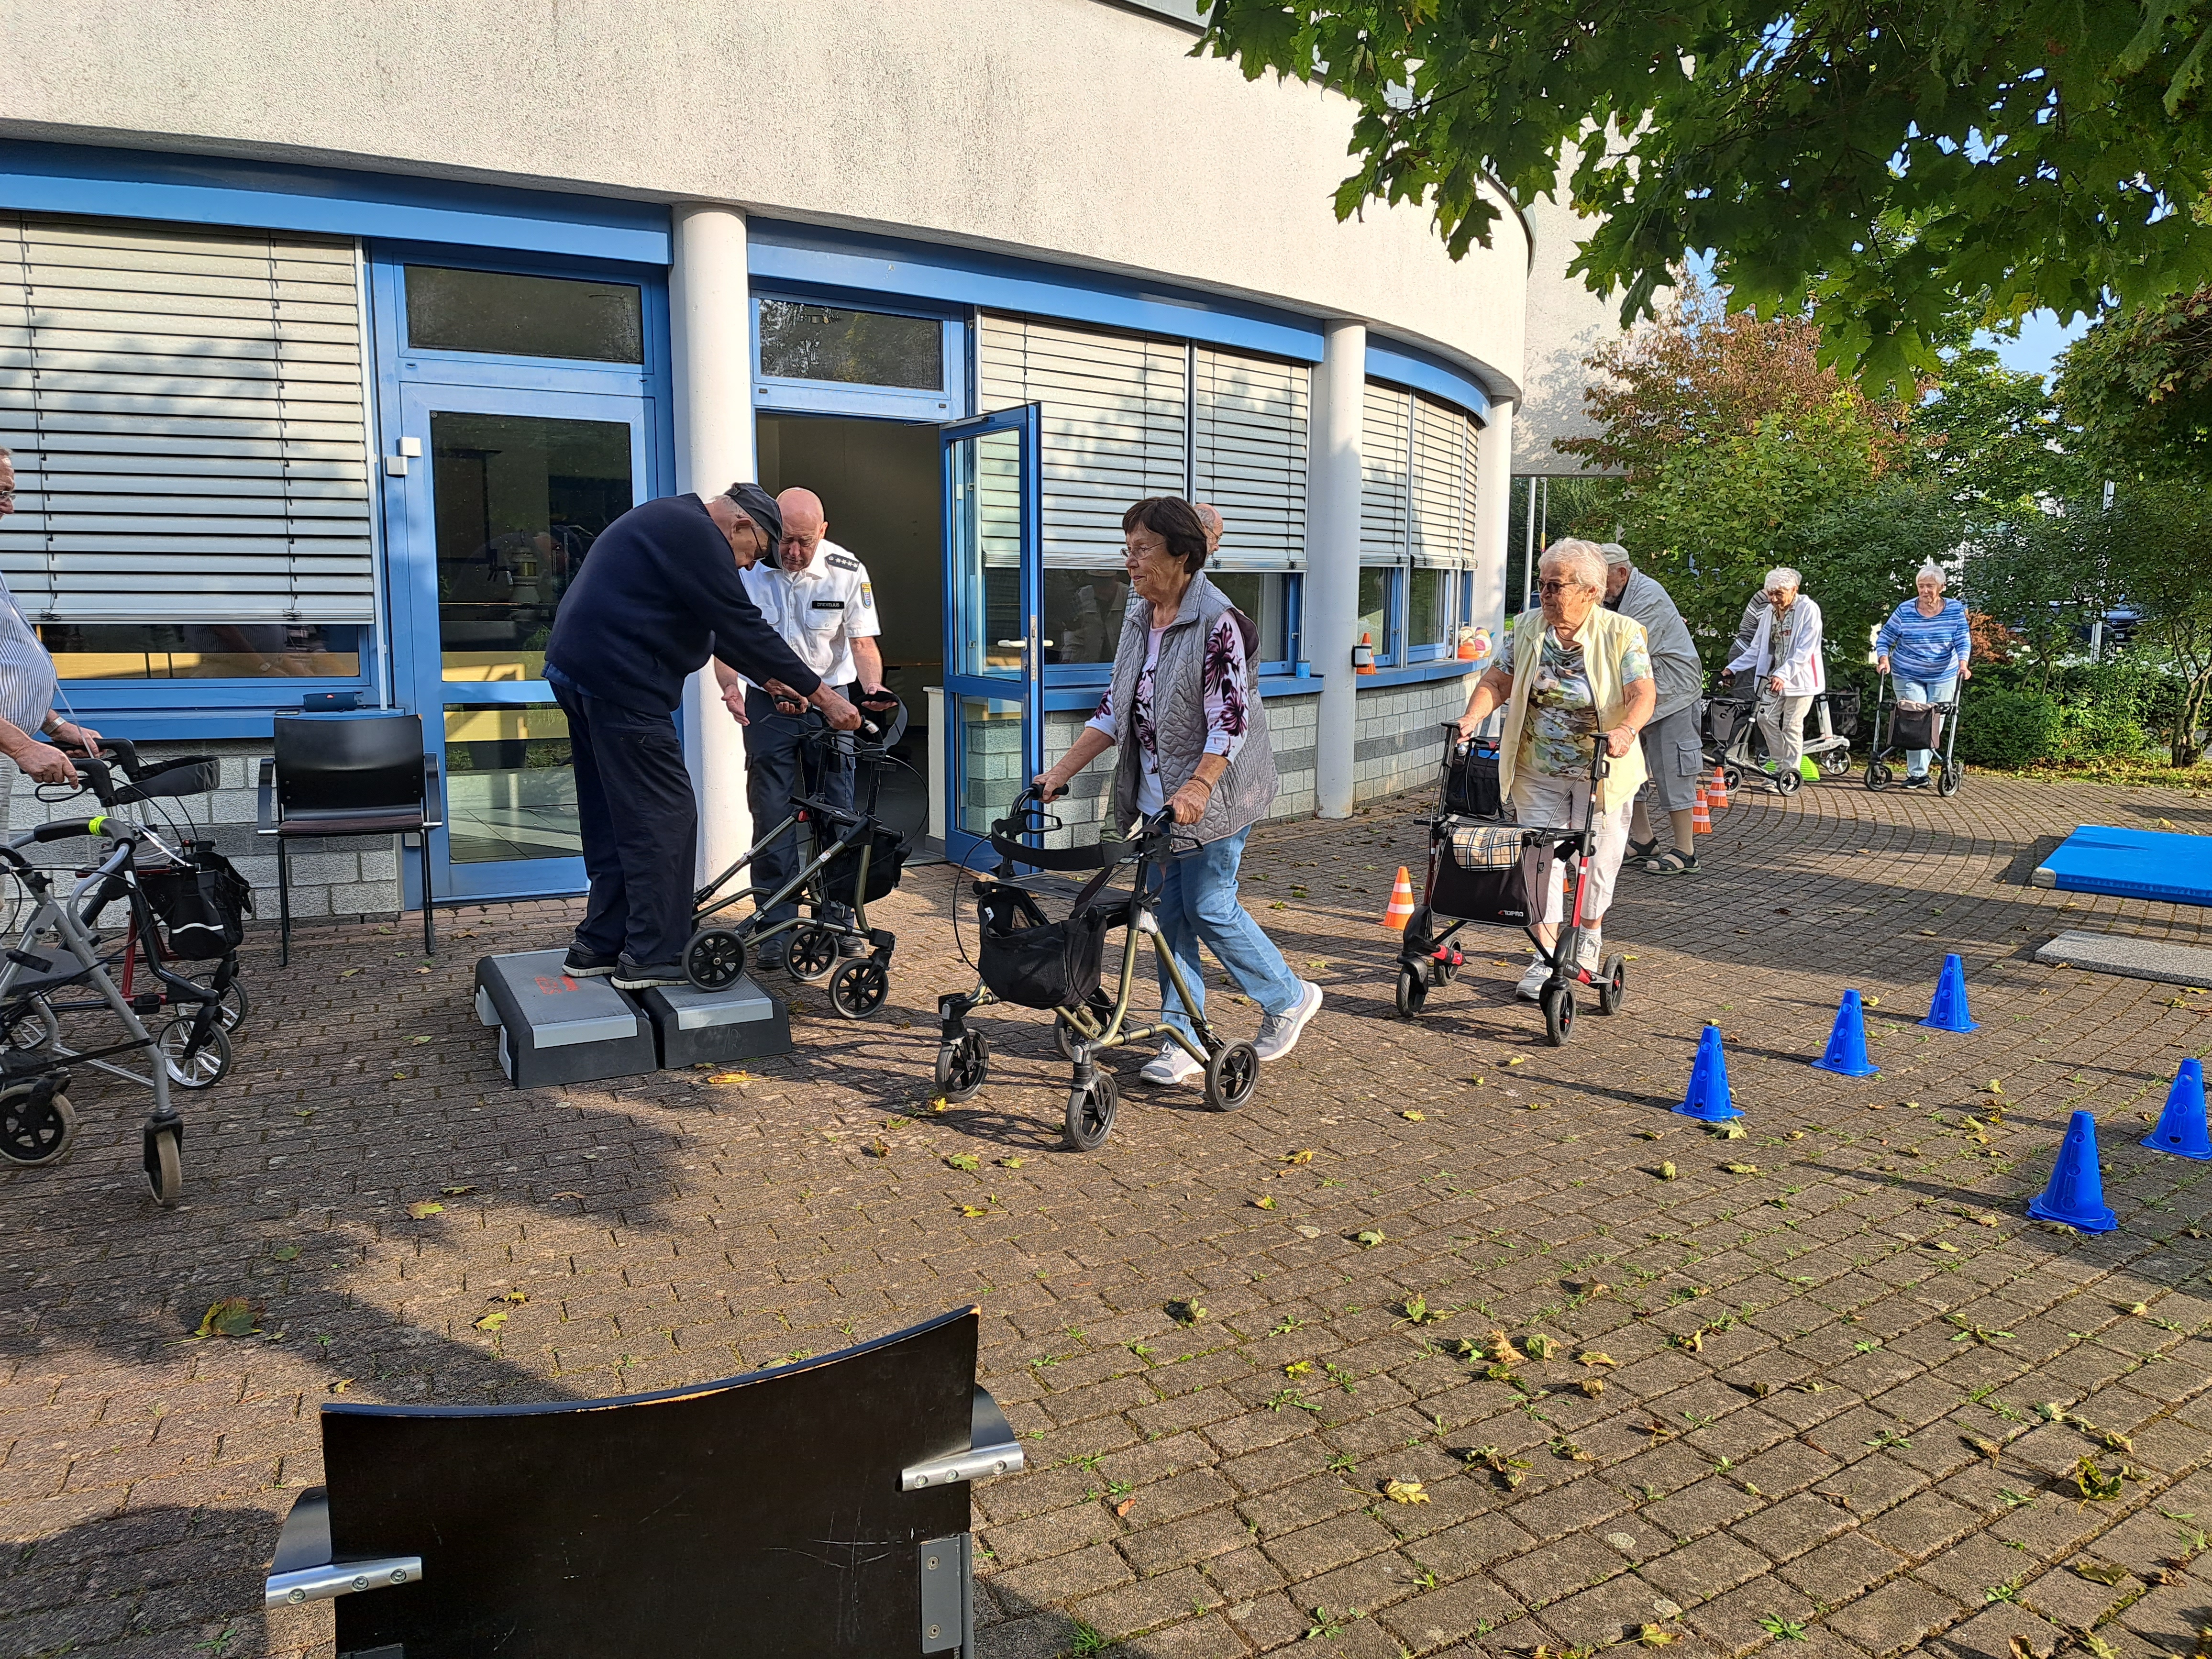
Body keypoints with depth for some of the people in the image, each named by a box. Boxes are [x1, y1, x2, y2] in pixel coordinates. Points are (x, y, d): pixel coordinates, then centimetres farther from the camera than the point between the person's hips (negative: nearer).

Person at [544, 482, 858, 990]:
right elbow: (744, 627, -15)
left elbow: (716, 627, 24)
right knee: (665, 817, -6)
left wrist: (766, 678, 23)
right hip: (621, 682, -11)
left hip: (577, 669, 11)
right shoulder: (698, 535, -12)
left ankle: (598, 945, 21)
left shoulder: (667, 520, 21)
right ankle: (655, 956, -1)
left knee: (613, 818, 16)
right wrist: (823, 695, -12)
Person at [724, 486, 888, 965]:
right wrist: (731, 686, -25)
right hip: (767, 704, 0)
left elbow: (863, 641, -7)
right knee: (771, 814, -2)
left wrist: (873, 687, -27)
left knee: (836, 812, 1)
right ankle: (776, 927, 6)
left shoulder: (847, 571, -10)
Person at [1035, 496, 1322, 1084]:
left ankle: (1289, 998, 20)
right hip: (1157, 795, 8)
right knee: (1169, 912, 7)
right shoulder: (1138, 620, 8)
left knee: (1209, 908, -3)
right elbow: (1115, 708, 11)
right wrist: (1063, 770, 3)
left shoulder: (1218, 623, -16)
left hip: (1211, 797, -7)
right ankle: (1184, 1037, 17)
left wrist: (1199, 787, -33)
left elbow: (1230, 720, -22)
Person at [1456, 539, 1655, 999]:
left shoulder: (1622, 633, -10)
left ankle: (1590, 935, 38)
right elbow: (1497, 681, 1)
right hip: (1538, 771, 2)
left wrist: (1627, 729, -40)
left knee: (1596, 858, 10)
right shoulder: (1527, 627, 1)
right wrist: (1472, 718, -18)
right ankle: (1546, 959, 5)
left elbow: (1643, 692, -20)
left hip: (1602, 771, -2)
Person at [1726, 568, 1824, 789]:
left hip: (1799, 678, -6)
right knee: (1766, 718, 1)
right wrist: (1733, 668, 2)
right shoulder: (1770, 611, 8)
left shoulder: (1809, 610, -12)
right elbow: (1758, 648, 13)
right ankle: (1779, 766, 14)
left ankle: (1789, 773, 6)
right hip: (1774, 676, 6)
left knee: (1792, 726, -3)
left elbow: (1804, 651, -20)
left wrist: (1783, 674, -32)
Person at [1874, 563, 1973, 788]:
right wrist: (1884, 659, -21)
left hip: (1943, 678, 2)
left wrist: (1963, 663, -27)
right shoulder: (1905, 611, -8)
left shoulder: (1955, 610, -5)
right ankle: (1918, 774, -6)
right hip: (1908, 676, -2)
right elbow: (1884, 639, -3)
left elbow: (1963, 640, -10)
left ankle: (1918, 770, 19)